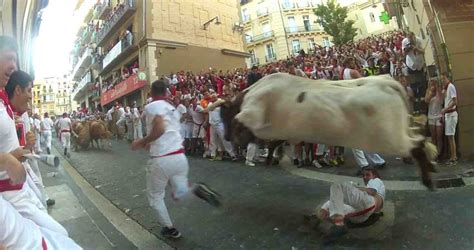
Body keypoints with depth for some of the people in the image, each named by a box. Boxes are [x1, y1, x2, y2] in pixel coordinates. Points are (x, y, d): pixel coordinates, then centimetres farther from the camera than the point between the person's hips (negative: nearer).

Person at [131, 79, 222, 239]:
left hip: (161, 160, -6)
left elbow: (160, 129, -23)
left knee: (155, 197, 18)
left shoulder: (152, 106, -6)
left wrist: (141, 142, -9)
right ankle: (196, 188, -9)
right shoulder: (173, 109, 18)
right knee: (179, 194, 22)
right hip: (180, 157, 6)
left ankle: (170, 229, 26)